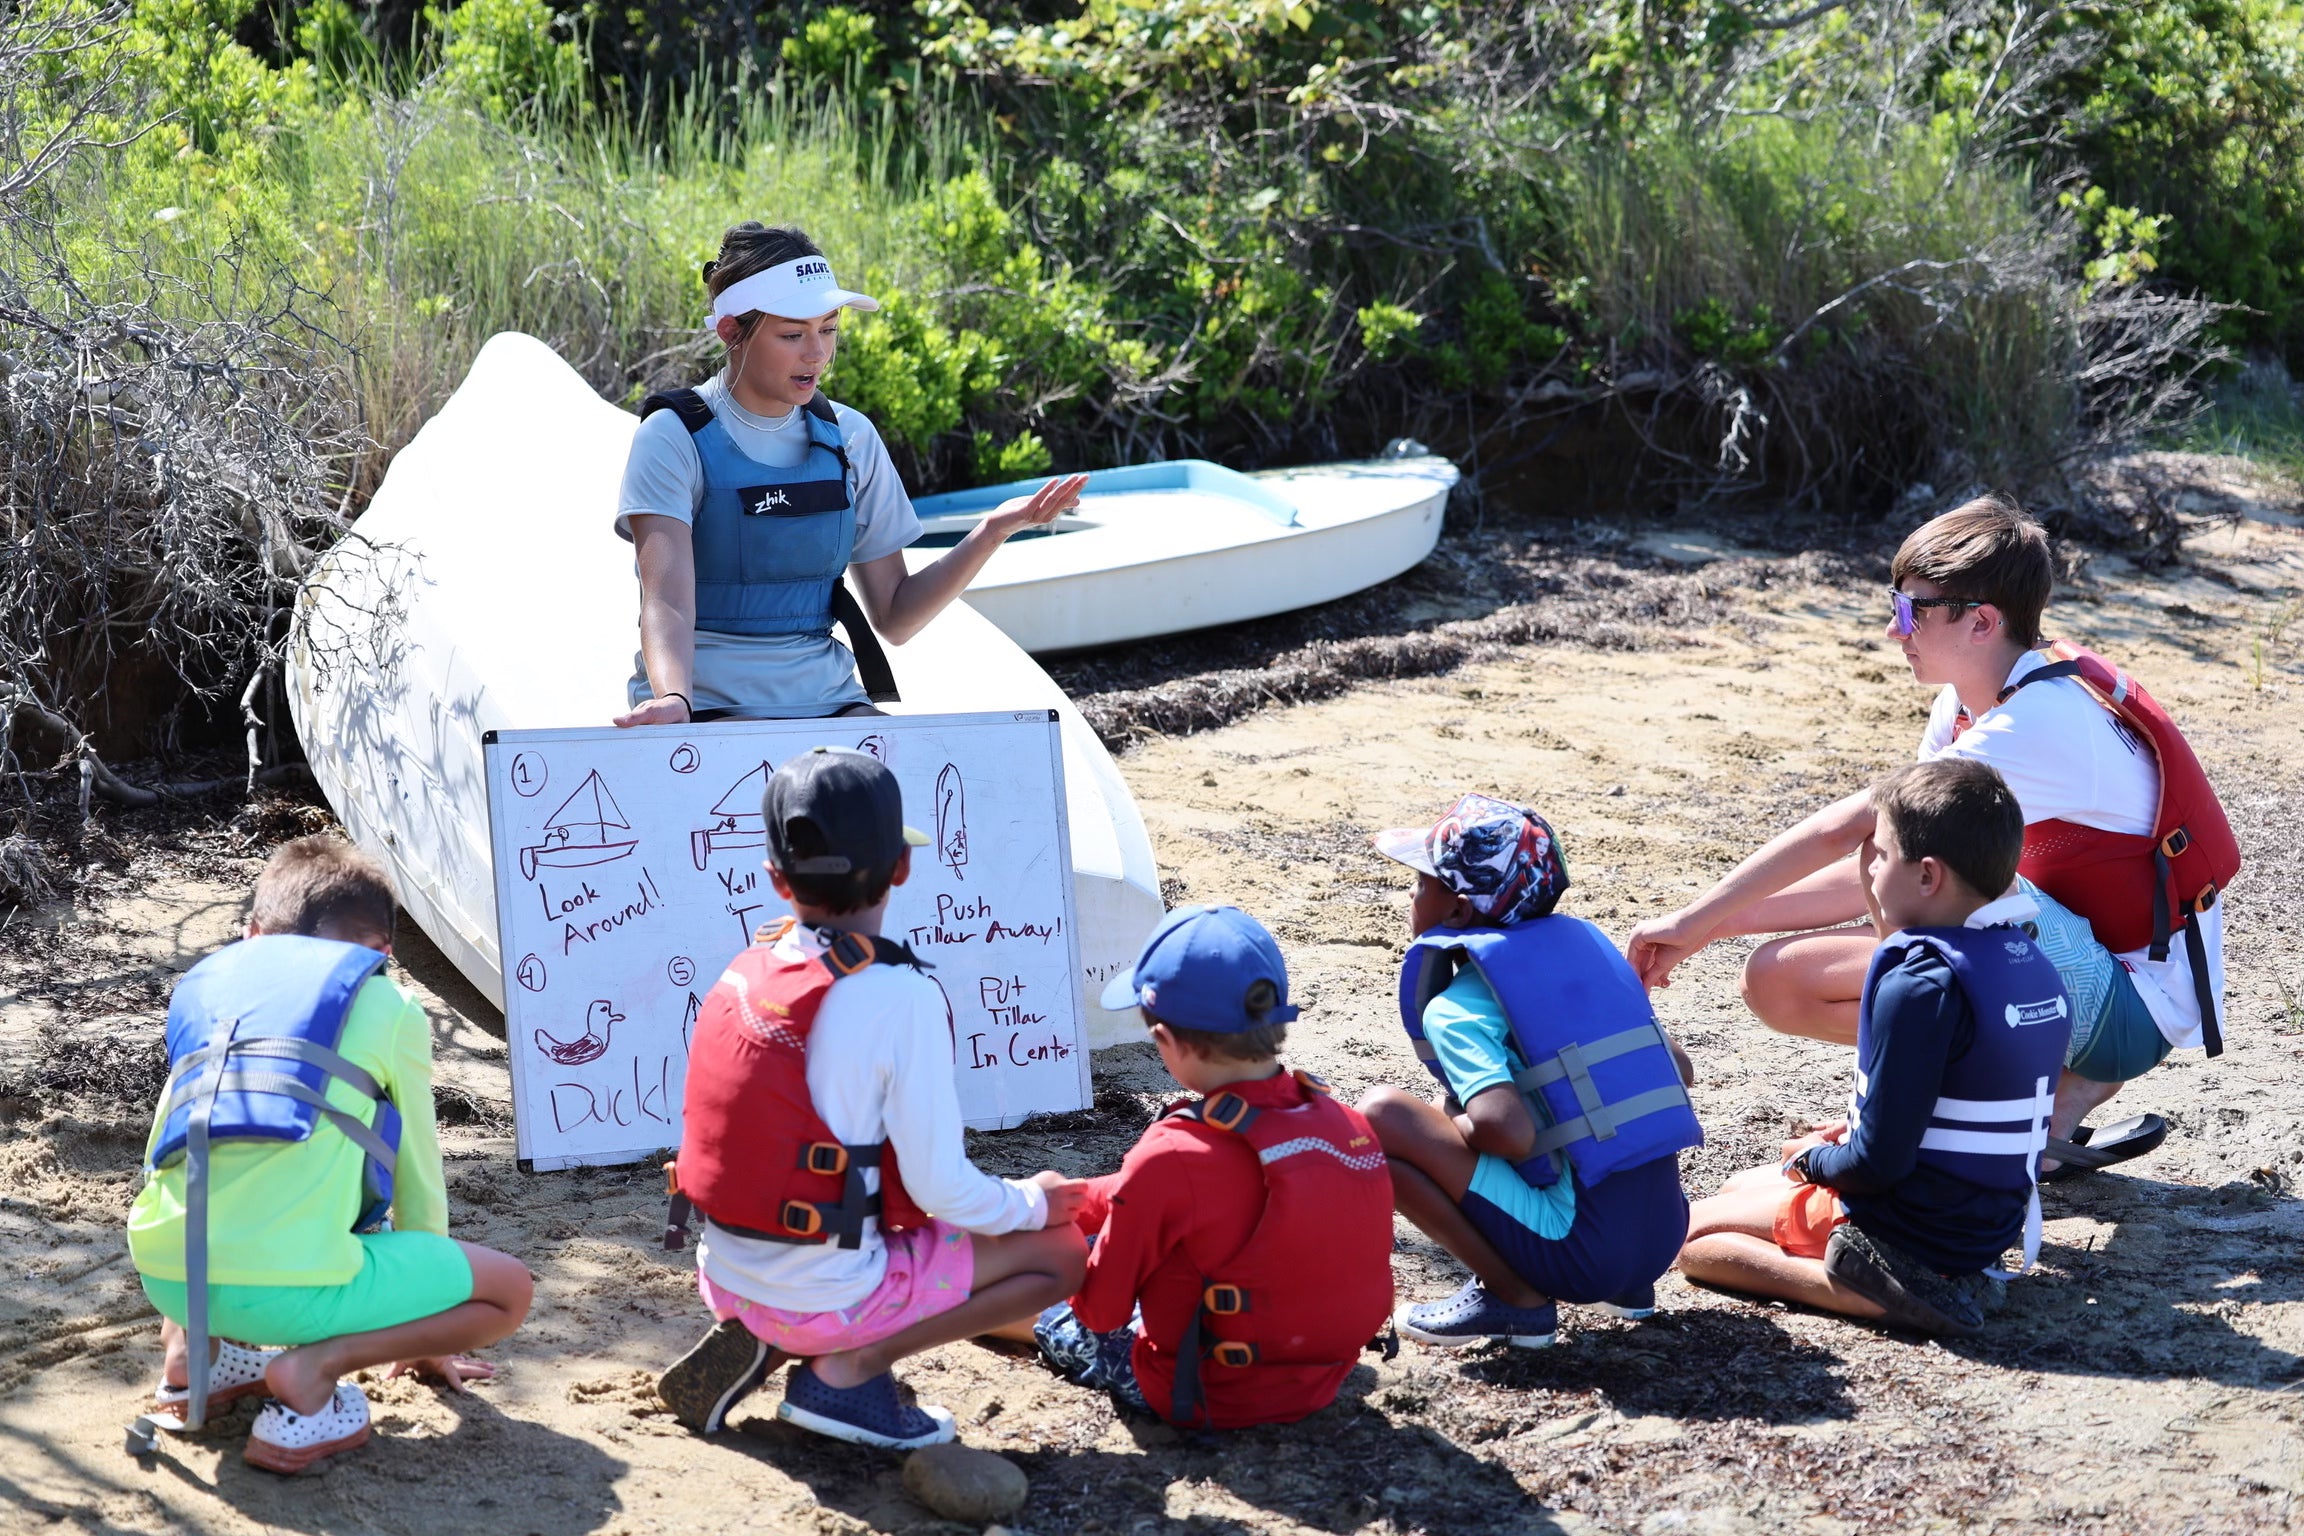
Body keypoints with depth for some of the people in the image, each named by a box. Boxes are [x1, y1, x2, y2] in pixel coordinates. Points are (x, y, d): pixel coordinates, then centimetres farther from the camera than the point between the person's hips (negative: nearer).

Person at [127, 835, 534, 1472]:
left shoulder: (205, 984, 25)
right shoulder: (388, 1007, 13)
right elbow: (418, 1177, 21)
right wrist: (423, 1336, 38)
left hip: (163, 1276, 6)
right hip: (290, 1284, -6)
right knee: (509, 1290, 14)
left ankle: (192, 1349, 15)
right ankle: (315, 1367, -7)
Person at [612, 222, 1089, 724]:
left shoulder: (850, 438, 9)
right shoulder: (675, 438, -5)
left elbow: (895, 618, 8)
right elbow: (667, 597, -20)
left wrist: (992, 532, -6)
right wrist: (673, 698, -41)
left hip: (826, 701, 5)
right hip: (706, 704, -5)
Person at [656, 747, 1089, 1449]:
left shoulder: (745, 971, 2)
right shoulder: (900, 997, -18)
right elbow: (940, 1185, -17)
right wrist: (1032, 1202, 4)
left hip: (726, 1277, 7)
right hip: (822, 1297, -7)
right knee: (1065, 1252, 4)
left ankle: (766, 1344, 9)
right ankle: (845, 1371, -3)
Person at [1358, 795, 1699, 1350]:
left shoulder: (1457, 1006, -8)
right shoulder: (1586, 945, 12)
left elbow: (1508, 1131, -23)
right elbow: (1679, 1071, 19)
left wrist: (1450, 1128, -1)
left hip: (1582, 1252, -8)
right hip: (1665, 1236, 8)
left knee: (1382, 1116, -7)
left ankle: (1513, 1296, -2)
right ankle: (1628, 1285, 18)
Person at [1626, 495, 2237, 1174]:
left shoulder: (2037, 723, -24)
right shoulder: (1968, 705, 5)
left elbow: (1840, 832, -26)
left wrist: (1694, 919, -19)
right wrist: (1722, 922, -3)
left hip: (2131, 1010, -10)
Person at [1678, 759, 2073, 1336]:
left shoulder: (1919, 984, -25)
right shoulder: (2038, 968, 2)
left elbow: (1879, 1163, -23)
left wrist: (1811, 1159, -3)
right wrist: (1862, 1133, 13)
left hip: (1914, 1232, -9)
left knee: (1690, 1234, 3)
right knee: (1744, 1184, 25)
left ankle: (1862, 1290, -14)